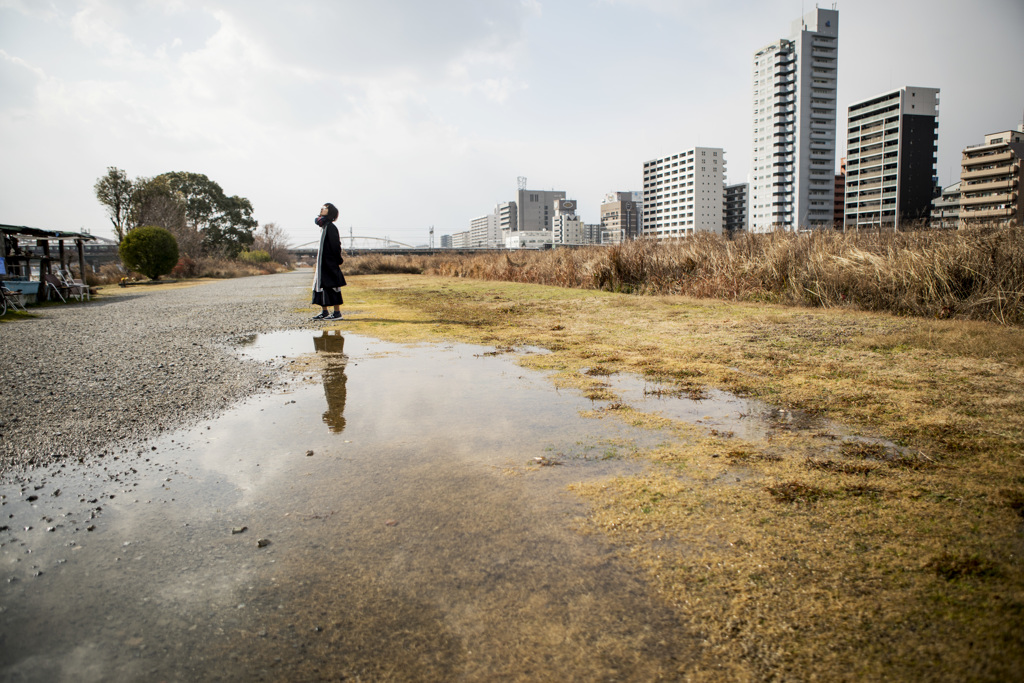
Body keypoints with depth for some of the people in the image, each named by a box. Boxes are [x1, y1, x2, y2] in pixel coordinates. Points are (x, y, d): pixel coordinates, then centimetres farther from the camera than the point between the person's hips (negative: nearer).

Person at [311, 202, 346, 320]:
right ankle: (324, 312, 18)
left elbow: (335, 245, -15)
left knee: (332, 287, -4)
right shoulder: (324, 226, 14)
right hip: (322, 262, 9)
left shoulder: (330, 227, -14)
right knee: (321, 285, 11)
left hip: (330, 263, -9)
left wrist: (338, 260, -12)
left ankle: (337, 313, 2)